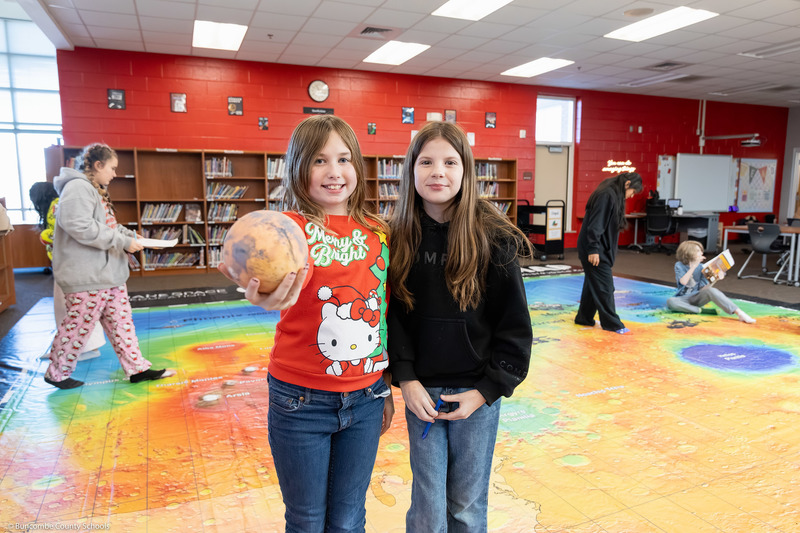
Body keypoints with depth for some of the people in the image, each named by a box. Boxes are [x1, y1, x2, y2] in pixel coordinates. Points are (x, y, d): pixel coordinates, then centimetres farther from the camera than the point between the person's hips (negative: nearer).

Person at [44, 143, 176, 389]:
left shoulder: (96, 191, 18)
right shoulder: (78, 188, -15)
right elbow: (81, 228, -26)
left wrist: (131, 235, 8)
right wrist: (123, 241, -22)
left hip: (109, 274, 11)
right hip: (87, 277, -10)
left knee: (121, 321, 11)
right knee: (79, 325, 2)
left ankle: (137, 368, 17)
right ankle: (56, 373, 20)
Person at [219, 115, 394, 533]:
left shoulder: (377, 232, 2)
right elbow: (293, 277, -34)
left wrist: (387, 387, 14)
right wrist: (271, 296, -57)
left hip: (366, 399, 4)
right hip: (302, 401, -3)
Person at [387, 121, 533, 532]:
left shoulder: (492, 237, -10)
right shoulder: (400, 238, -3)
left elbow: (515, 324, -6)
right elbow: (392, 315, 0)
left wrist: (486, 390, -8)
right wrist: (405, 379, -8)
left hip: (477, 391, -1)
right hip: (421, 390, 2)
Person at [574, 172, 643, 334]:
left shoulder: (613, 195, 14)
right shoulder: (606, 196, -18)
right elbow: (595, 225, -23)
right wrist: (593, 250, -24)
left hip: (600, 249, 10)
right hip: (595, 251, -10)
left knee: (593, 284, 15)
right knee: (604, 286, -2)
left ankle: (584, 318, 25)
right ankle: (612, 324, 6)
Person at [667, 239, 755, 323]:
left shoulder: (700, 266, 6)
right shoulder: (679, 265, -4)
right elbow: (683, 282, -20)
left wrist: (721, 273, -28)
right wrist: (694, 266, -25)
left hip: (698, 297, 2)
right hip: (685, 299, -2)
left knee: (710, 290, -31)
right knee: (670, 302, -37)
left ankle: (739, 313, -37)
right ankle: (700, 310, -30)